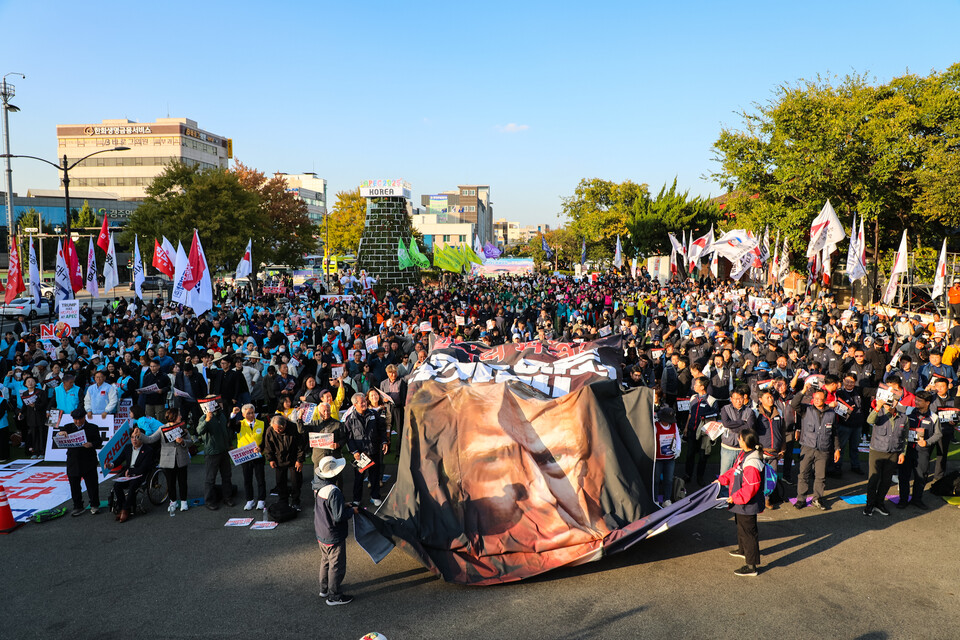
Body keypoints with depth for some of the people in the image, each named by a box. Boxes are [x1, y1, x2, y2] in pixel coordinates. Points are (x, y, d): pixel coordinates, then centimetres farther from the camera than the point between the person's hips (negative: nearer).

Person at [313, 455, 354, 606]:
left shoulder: (317, 486, -4)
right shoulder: (333, 491, -31)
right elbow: (339, 516, -28)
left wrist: (342, 505, 8)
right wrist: (352, 511, -11)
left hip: (320, 534, 9)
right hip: (334, 537, -9)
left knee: (325, 561, 26)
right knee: (337, 565, 8)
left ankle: (324, 588, 42)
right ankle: (334, 596, 21)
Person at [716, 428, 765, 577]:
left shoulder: (752, 464, -31)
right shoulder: (743, 454, 0)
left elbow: (750, 488, -29)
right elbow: (734, 471, 16)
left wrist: (735, 498, -23)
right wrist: (721, 480, 17)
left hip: (747, 506, -11)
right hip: (741, 503, 11)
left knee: (748, 532, 0)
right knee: (741, 527, 29)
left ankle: (751, 566, 10)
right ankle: (743, 550, 52)